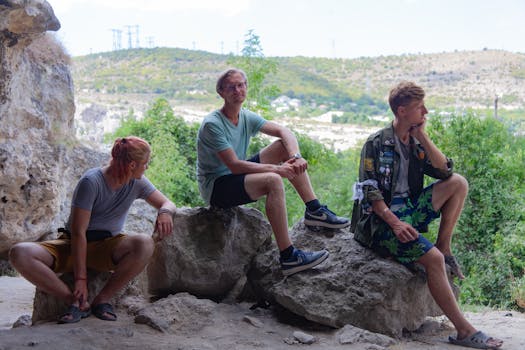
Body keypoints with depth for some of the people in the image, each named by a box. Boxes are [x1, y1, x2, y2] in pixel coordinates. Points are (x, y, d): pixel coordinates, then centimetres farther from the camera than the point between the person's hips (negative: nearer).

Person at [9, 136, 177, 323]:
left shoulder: (137, 183, -2)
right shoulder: (91, 182, -19)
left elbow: (167, 203, 6)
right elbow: (78, 232, -20)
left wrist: (165, 212, -21)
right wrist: (81, 278, -24)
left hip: (107, 246, 3)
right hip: (72, 245, -2)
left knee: (145, 244, -33)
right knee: (19, 253, -30)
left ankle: (102, 299, -17)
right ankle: (78, 301, -24)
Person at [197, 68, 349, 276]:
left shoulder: (247, 117, 4)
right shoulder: (212, 124, -20)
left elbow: (284, 132, -1)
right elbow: (234, 165, -27)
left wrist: (296, 157, -22)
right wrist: (276, 169, -29)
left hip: (238, 175, 9)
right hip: (215, 187, -8)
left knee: (284, 146, 0)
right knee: (273, 181, -33)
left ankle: (314, 210, -1)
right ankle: (288, 257, -32)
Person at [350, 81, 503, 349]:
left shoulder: (415, 144, 13)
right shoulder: (376, 144, -8)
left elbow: (445, 171, 1)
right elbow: (370, 192, -14)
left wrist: (423, 137, -4)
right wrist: (395, 223, -25)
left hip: (410, 211, 7)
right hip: (382, 219, -7)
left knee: (458, 183, -5)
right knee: (433, 258, -26)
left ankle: (444, 246, -3)